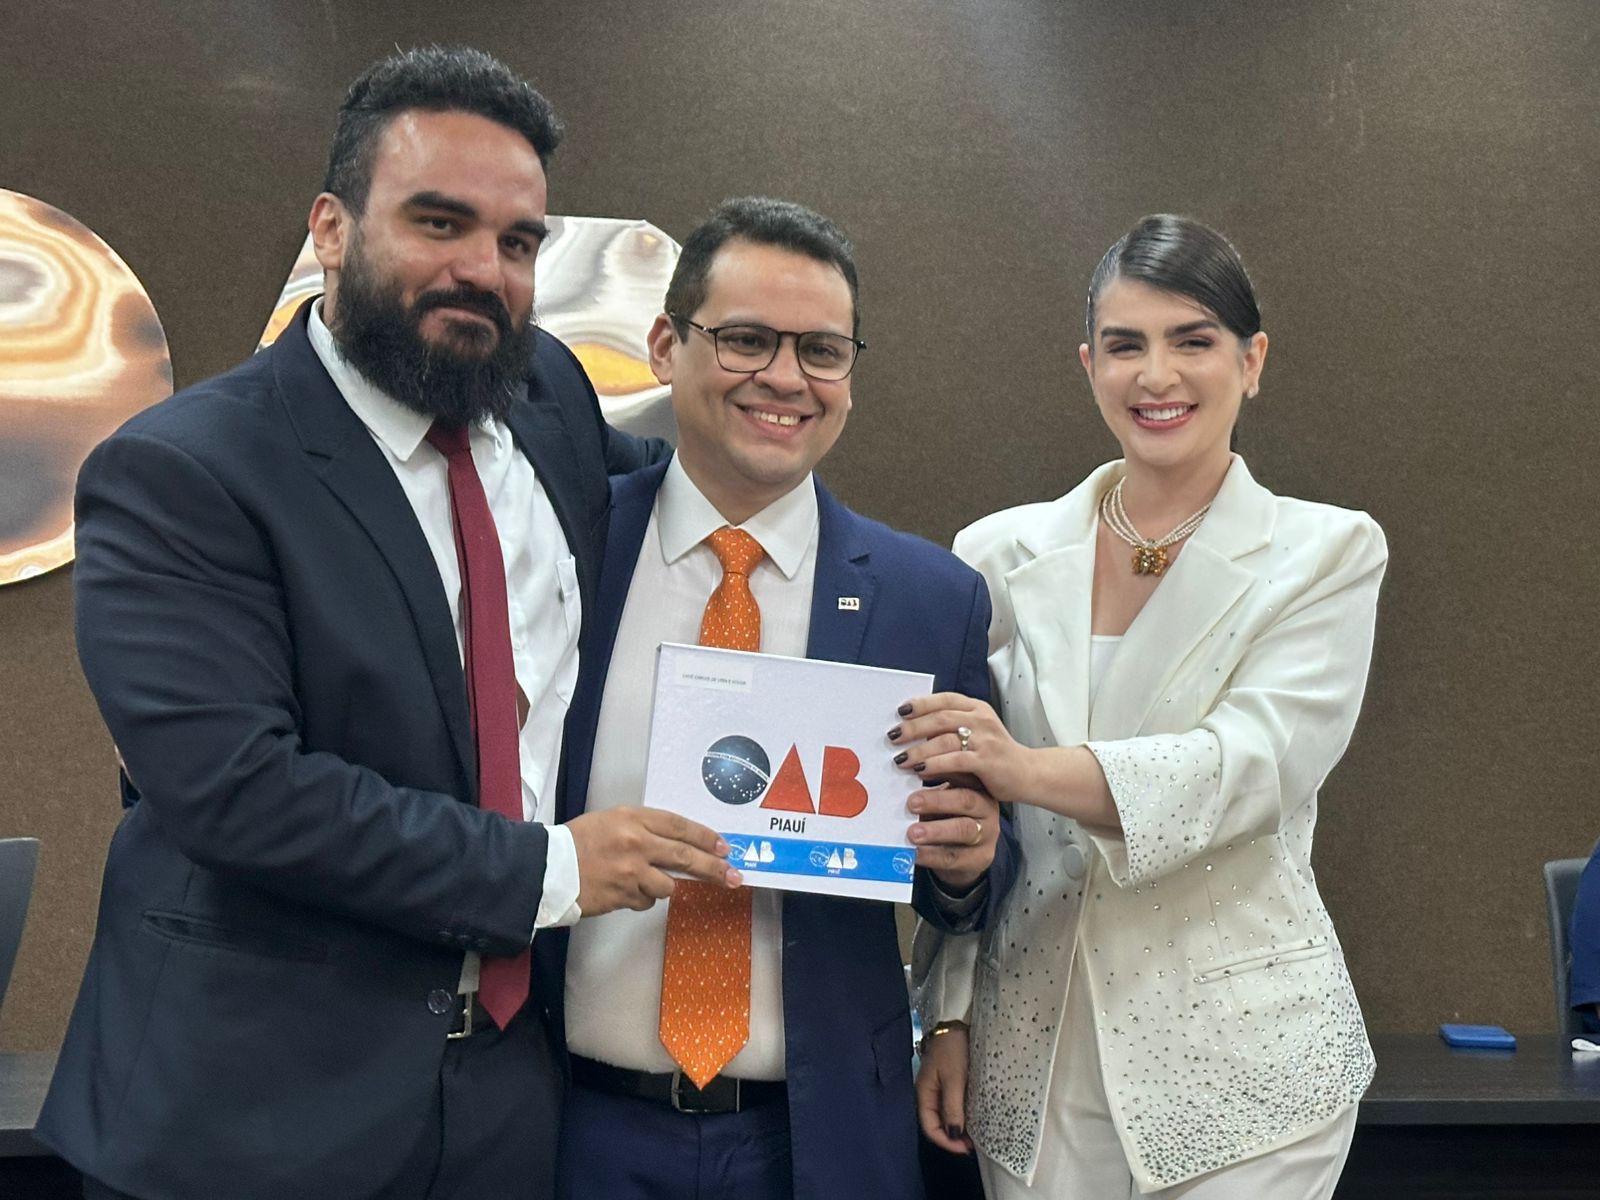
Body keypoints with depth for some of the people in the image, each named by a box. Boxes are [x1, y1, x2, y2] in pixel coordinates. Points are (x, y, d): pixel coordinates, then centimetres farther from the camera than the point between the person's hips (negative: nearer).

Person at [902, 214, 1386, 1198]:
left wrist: (1034, 770, -32)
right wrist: (949, 1016, 4)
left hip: (1240, 1054, -2)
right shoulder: (1006, 554, 2)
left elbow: (1252, 764, -18)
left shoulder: (1328, 553, -2)